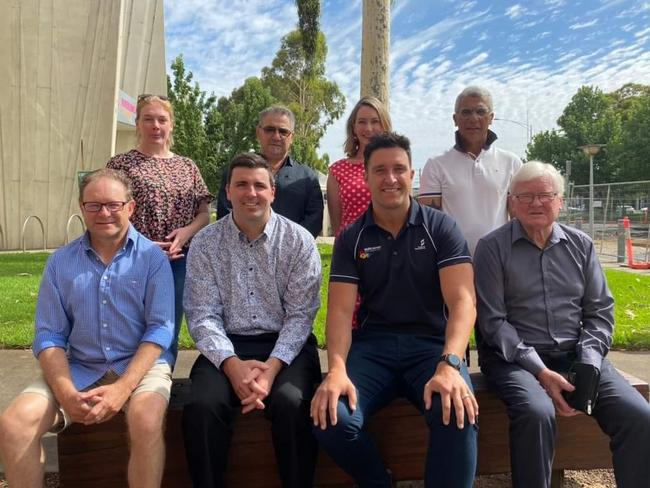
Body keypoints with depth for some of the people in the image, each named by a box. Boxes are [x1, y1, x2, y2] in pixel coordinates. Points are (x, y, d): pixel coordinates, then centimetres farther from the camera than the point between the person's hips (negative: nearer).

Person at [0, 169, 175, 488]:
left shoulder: (152, 257, -1)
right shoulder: (60, 262, 8)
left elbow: (160, 329, -8)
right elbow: (49, 335, 4)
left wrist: (123, 388, -20)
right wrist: (65, 392, -14)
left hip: (140, 364, -3)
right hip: (79, 368, 3)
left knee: (146, 421, -32)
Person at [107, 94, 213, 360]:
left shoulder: (187, 166, 12)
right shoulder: (120, 163, 2)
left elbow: (204, 213, 10)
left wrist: (186, 231, -10)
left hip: (179, 262, 3)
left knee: (169, 335, 11)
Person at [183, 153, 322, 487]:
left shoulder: (299, 241, -1)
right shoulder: (204, 243, 3)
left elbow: (300, 315, -5)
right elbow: (202, 316, -3)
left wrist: (272, 367, -19)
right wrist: (232, 364, -19)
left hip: (287, 346, -1)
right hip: (227, 346, 1)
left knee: (291, 403, -29)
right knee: (201, 405, -26)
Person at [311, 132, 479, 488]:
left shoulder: (441, 228, 1)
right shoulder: (351, 239, 5)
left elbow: (462, 300, -10)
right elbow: (340, 310, -3)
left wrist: (450, 364, -29)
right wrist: (337, 369, -23)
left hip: (432, 344, -1)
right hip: (372, 345, 2)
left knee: (458, 416, -32)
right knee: (330, 417, -24)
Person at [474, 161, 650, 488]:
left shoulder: (581, 245, 11)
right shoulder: (493, 248, -3)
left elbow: (600, 311, 10)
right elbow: (493, 321, -8)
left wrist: (588, 365, -7)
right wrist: (540, 371, -16)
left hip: (576, 354, 4)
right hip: (515, 357, -4)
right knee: (537, 413, -33)